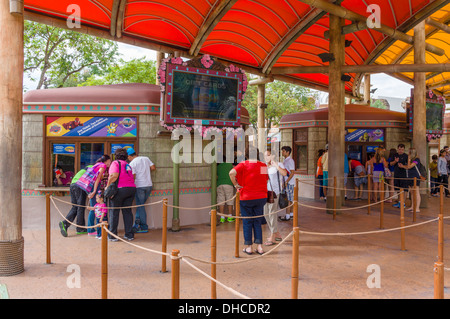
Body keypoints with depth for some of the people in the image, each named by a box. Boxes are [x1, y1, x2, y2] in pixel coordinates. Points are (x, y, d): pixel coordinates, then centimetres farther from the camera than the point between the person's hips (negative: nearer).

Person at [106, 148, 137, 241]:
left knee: (114, 212, 3)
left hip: (120, 189, -6)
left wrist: (108, 186, -6)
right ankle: (129, 234, 12)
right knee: (127, 211, 12)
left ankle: (112, 236, 5)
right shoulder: (128, 165, 20)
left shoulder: (115, 163, 0)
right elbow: (132, 177, 13)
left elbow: (114, 176, -15)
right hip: (131, 188, 6)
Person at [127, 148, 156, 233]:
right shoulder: (146, 158, 9)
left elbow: (133, 177, -13)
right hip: (149, 185, 6)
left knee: (140, 206, 4)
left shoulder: (132, 163, -7)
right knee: (140, 205, 14)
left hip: (139, 186, -5)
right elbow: (153, 168, 6)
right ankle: (137, 224, 14)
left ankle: (144, 227, 7)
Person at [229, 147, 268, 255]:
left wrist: (236, 184, -12)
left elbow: (232, 173, -25)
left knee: (247, 222, 8)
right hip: (261, 197, 3)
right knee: (257, 222, 13)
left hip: (246, 198, -3)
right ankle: (259, 246, 11)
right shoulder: (264, 166, 1)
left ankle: (248, 247, 13)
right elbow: (266, 180, 13)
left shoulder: (243, 164, -9)